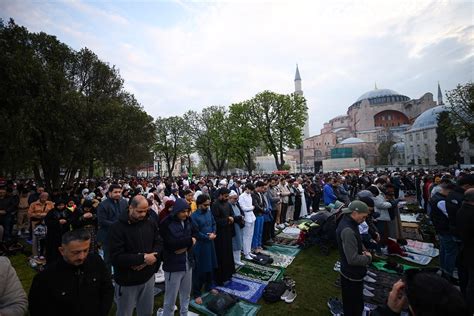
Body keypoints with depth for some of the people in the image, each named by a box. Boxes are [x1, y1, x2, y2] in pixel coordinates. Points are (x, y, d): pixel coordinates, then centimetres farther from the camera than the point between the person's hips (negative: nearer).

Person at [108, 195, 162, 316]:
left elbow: (159, 244, 0)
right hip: (127, 281, -3)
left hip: (148, 277, 4)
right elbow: (116, 257, -22)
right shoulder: (117, 227, -17)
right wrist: (143, 258, -24)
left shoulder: (151, 223, -4)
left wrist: (149, 257, -18)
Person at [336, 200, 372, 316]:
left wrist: (362, 252, -2)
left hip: (352, 273, 9)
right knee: (354, 306, 12)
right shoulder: (347, 230, -34)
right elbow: (353, 259, -31)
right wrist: (368, 258, -14)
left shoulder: (347, 222, -1)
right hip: (352, 275, -9)